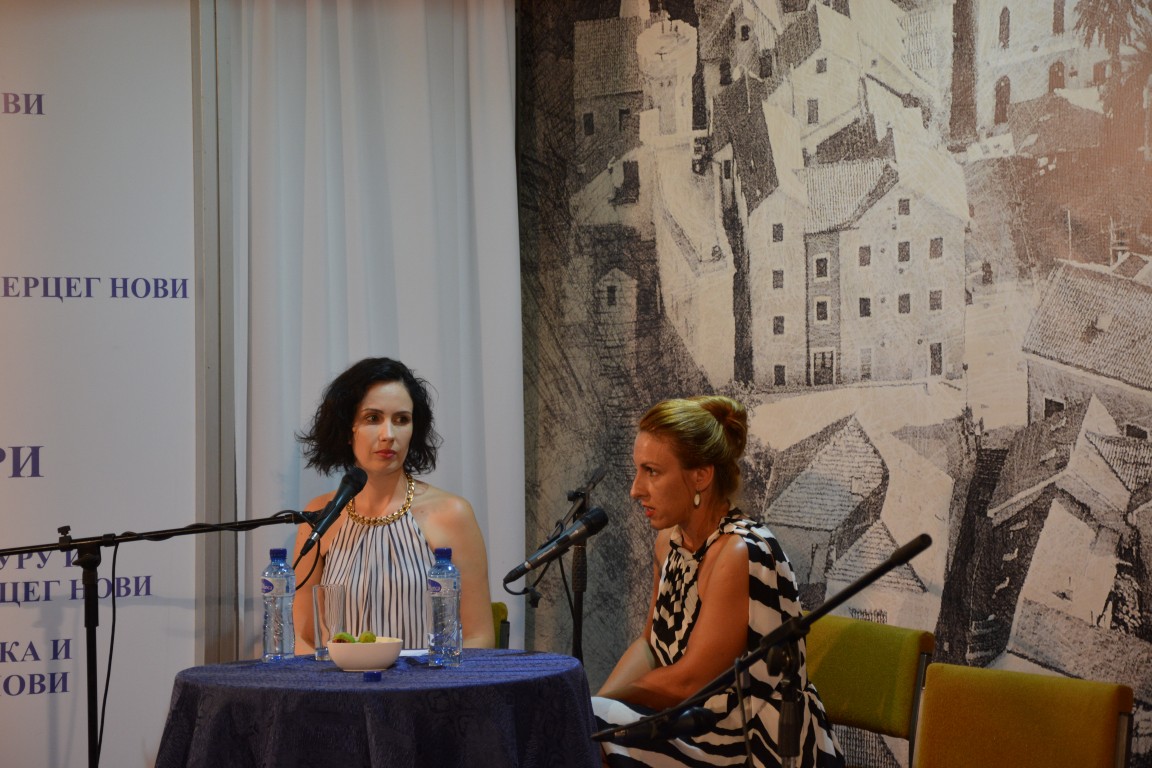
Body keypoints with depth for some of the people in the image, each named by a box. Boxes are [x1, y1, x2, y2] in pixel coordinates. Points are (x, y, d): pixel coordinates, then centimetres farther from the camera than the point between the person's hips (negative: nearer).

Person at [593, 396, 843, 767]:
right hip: (699, 725, 7)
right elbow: (650, 642, 12)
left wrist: (607, 699, -7)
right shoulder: (671, 538, 2)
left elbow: (688, 682, -19)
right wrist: (596, 703, -4)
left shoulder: (740, 554, -22)